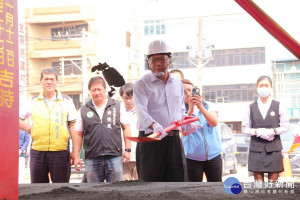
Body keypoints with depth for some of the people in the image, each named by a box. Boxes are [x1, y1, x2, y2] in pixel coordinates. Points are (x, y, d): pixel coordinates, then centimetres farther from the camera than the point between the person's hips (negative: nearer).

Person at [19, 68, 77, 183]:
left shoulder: (66, 101, 7)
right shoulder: (33, 101, 10)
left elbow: (73, 126, 6)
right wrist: (29, 129, 1)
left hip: (60, 152, -2)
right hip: (37, 152, 2)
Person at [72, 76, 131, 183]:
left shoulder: (118, 106, 5)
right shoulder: (84, 110, 8)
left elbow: (126, 127, 7)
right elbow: (78, 134, 9)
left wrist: (127, 149, 0)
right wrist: (76, 156, 4)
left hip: (114, 157, -1)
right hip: (92, 159, 1)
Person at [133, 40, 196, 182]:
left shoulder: (177, 83, 16)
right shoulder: (141, 84, -2)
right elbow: (141, 111, -18)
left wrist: (186, 125, 2)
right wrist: (154, 126, -37)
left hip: (174, 140, 5)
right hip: (150, 140, -5)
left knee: (177, 179, 5)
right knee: (150, 182, -2)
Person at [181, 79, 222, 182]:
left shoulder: (208, 106, 5)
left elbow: (214, 123, -12)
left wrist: (200, 106, -23)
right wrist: (191, 109, -23)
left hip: (213, 154, 2)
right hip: (192, 157, -1)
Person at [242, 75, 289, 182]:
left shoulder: (278, 106, 6)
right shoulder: (251, 108, 8)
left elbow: (285, 126, 4)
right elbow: (244, 128, 7)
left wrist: (273, 131, -14)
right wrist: (257, 132, -11)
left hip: (274, 148, 0)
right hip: (256, 148, 1)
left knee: (273, 181, 1)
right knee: (258, 181, 1)